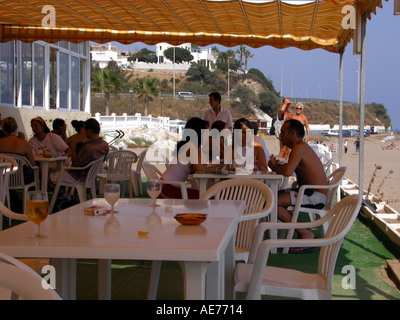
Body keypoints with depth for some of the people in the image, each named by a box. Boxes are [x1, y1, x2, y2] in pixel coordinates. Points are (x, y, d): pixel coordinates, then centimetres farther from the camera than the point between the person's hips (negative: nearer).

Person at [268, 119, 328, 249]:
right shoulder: (302, 147, 17)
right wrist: (277, 165, 1)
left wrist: (273, 166, -10)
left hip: (316, 196, -11)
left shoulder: (299, 147, -16)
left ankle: (305, 233, -9)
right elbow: (289, 169, 18)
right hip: (311, 193, 11)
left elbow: (288, 172, -29)